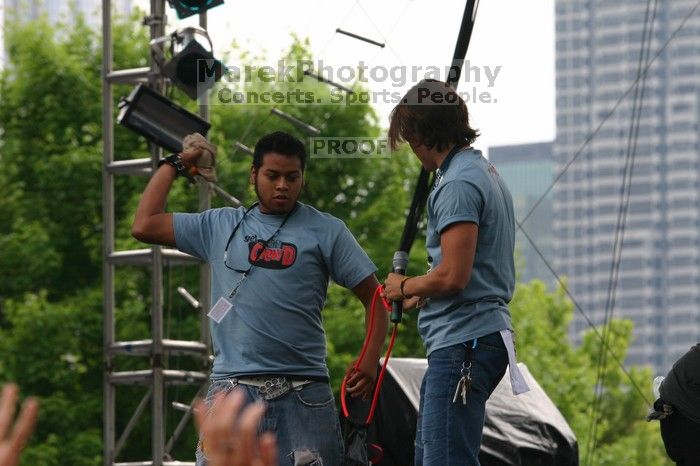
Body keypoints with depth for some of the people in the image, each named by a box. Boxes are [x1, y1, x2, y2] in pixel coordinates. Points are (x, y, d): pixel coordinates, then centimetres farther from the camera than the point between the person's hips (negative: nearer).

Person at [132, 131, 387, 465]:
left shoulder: (326, 231, 8)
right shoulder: (221, 226, 14)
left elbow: (373, 297, 6)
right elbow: (144, 226, 11)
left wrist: (369, 362, -9)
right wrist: (176, 163, 18)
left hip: (304, 393, -1)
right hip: (233, 388, 1)